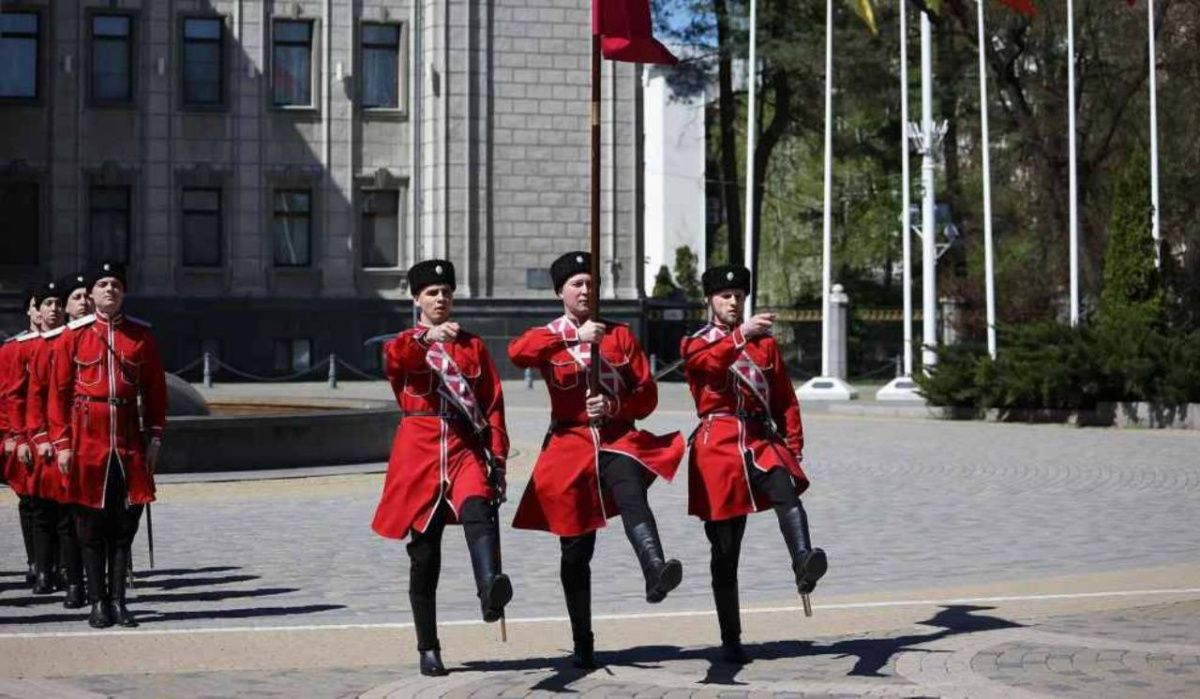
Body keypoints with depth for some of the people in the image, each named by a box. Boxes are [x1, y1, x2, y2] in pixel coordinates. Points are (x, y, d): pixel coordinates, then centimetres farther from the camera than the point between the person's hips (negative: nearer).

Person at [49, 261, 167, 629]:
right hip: (88, 442, -2)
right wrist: (61, 443, -5)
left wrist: (155, 437, 3)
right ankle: (98, 602, 10)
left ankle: (118, 600, 12)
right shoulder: (73, 335, 1)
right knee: (91, 527, 3)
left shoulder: (142, 334, 6)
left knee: (124, 526, 5)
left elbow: (156, 388, 8)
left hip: (130, 444, 2)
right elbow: (59, 391, 1)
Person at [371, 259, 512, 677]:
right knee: (424, 556, 3)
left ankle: (491, 591, -55)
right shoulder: (407, 344, 10)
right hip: (419, 453, 0)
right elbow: (393, 357, -17)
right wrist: (426, 337, -37)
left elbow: (493, 404, 12)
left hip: (465, 448, 0)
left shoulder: (473, 346, 16)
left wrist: (497, 457, 2)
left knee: (478, 510, -32)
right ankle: (428, 649, 13)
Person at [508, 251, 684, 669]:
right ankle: (583, 645, 15)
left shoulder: (620, 335, 12)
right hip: (570, 444, 0)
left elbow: (647, 395, 8)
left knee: (631, 496, -35)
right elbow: (517, 352, -17)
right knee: (576, 550, 4)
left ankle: (656, 572, -60)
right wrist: (574, 336, -25)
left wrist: (614, 406, -12)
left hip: (619, 438, 0)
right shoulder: (549, 338, 8)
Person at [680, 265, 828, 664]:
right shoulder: (695, 344, 7)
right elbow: (710, 362, -18)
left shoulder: (766, 343, 17)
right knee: (725, 551, 0)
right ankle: (731, 640, 8)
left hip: (762, 439, 2)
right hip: (718, 446, -2)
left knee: (786, 490, -33)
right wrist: (741, 334, -35)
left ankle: (803, 564, -56)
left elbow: (785, 399, 15)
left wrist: (793, 447, 3)